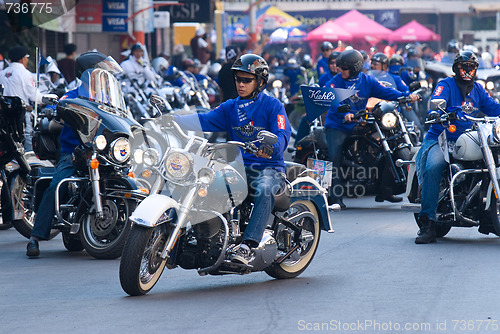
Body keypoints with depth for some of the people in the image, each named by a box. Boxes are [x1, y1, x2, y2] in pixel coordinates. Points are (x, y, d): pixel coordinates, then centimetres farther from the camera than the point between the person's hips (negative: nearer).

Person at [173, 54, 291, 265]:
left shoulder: (272, 105, 1)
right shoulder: (230, 107, 18)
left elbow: (283, 134, -12)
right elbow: (205, 121, 6)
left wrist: (270, 148, -36)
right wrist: (168, 119, -8)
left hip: (268, 166, -5)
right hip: (238, 166, 5)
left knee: (264, 190, -38)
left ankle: (247, 247, -46)